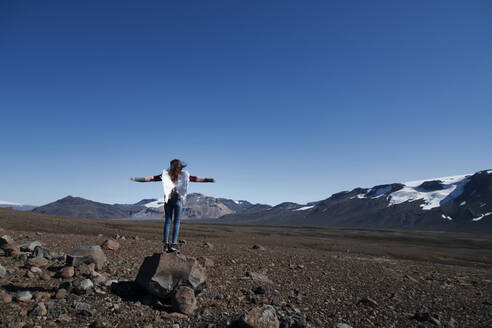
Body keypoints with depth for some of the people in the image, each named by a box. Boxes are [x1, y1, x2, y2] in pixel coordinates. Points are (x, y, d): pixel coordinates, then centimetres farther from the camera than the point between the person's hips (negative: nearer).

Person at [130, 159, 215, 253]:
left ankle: (166, 244, 3)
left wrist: (136, 179, 9)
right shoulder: (184, 175, 2)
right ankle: (174, 244, -2)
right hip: (178, 200, -2)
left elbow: (152, 178, 4)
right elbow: (197, 179, 1)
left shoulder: (165, 175, 5)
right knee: (177, 222, 4)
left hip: (168, 200, 2)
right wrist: (210, 180, 7)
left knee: (167, 221, 7)